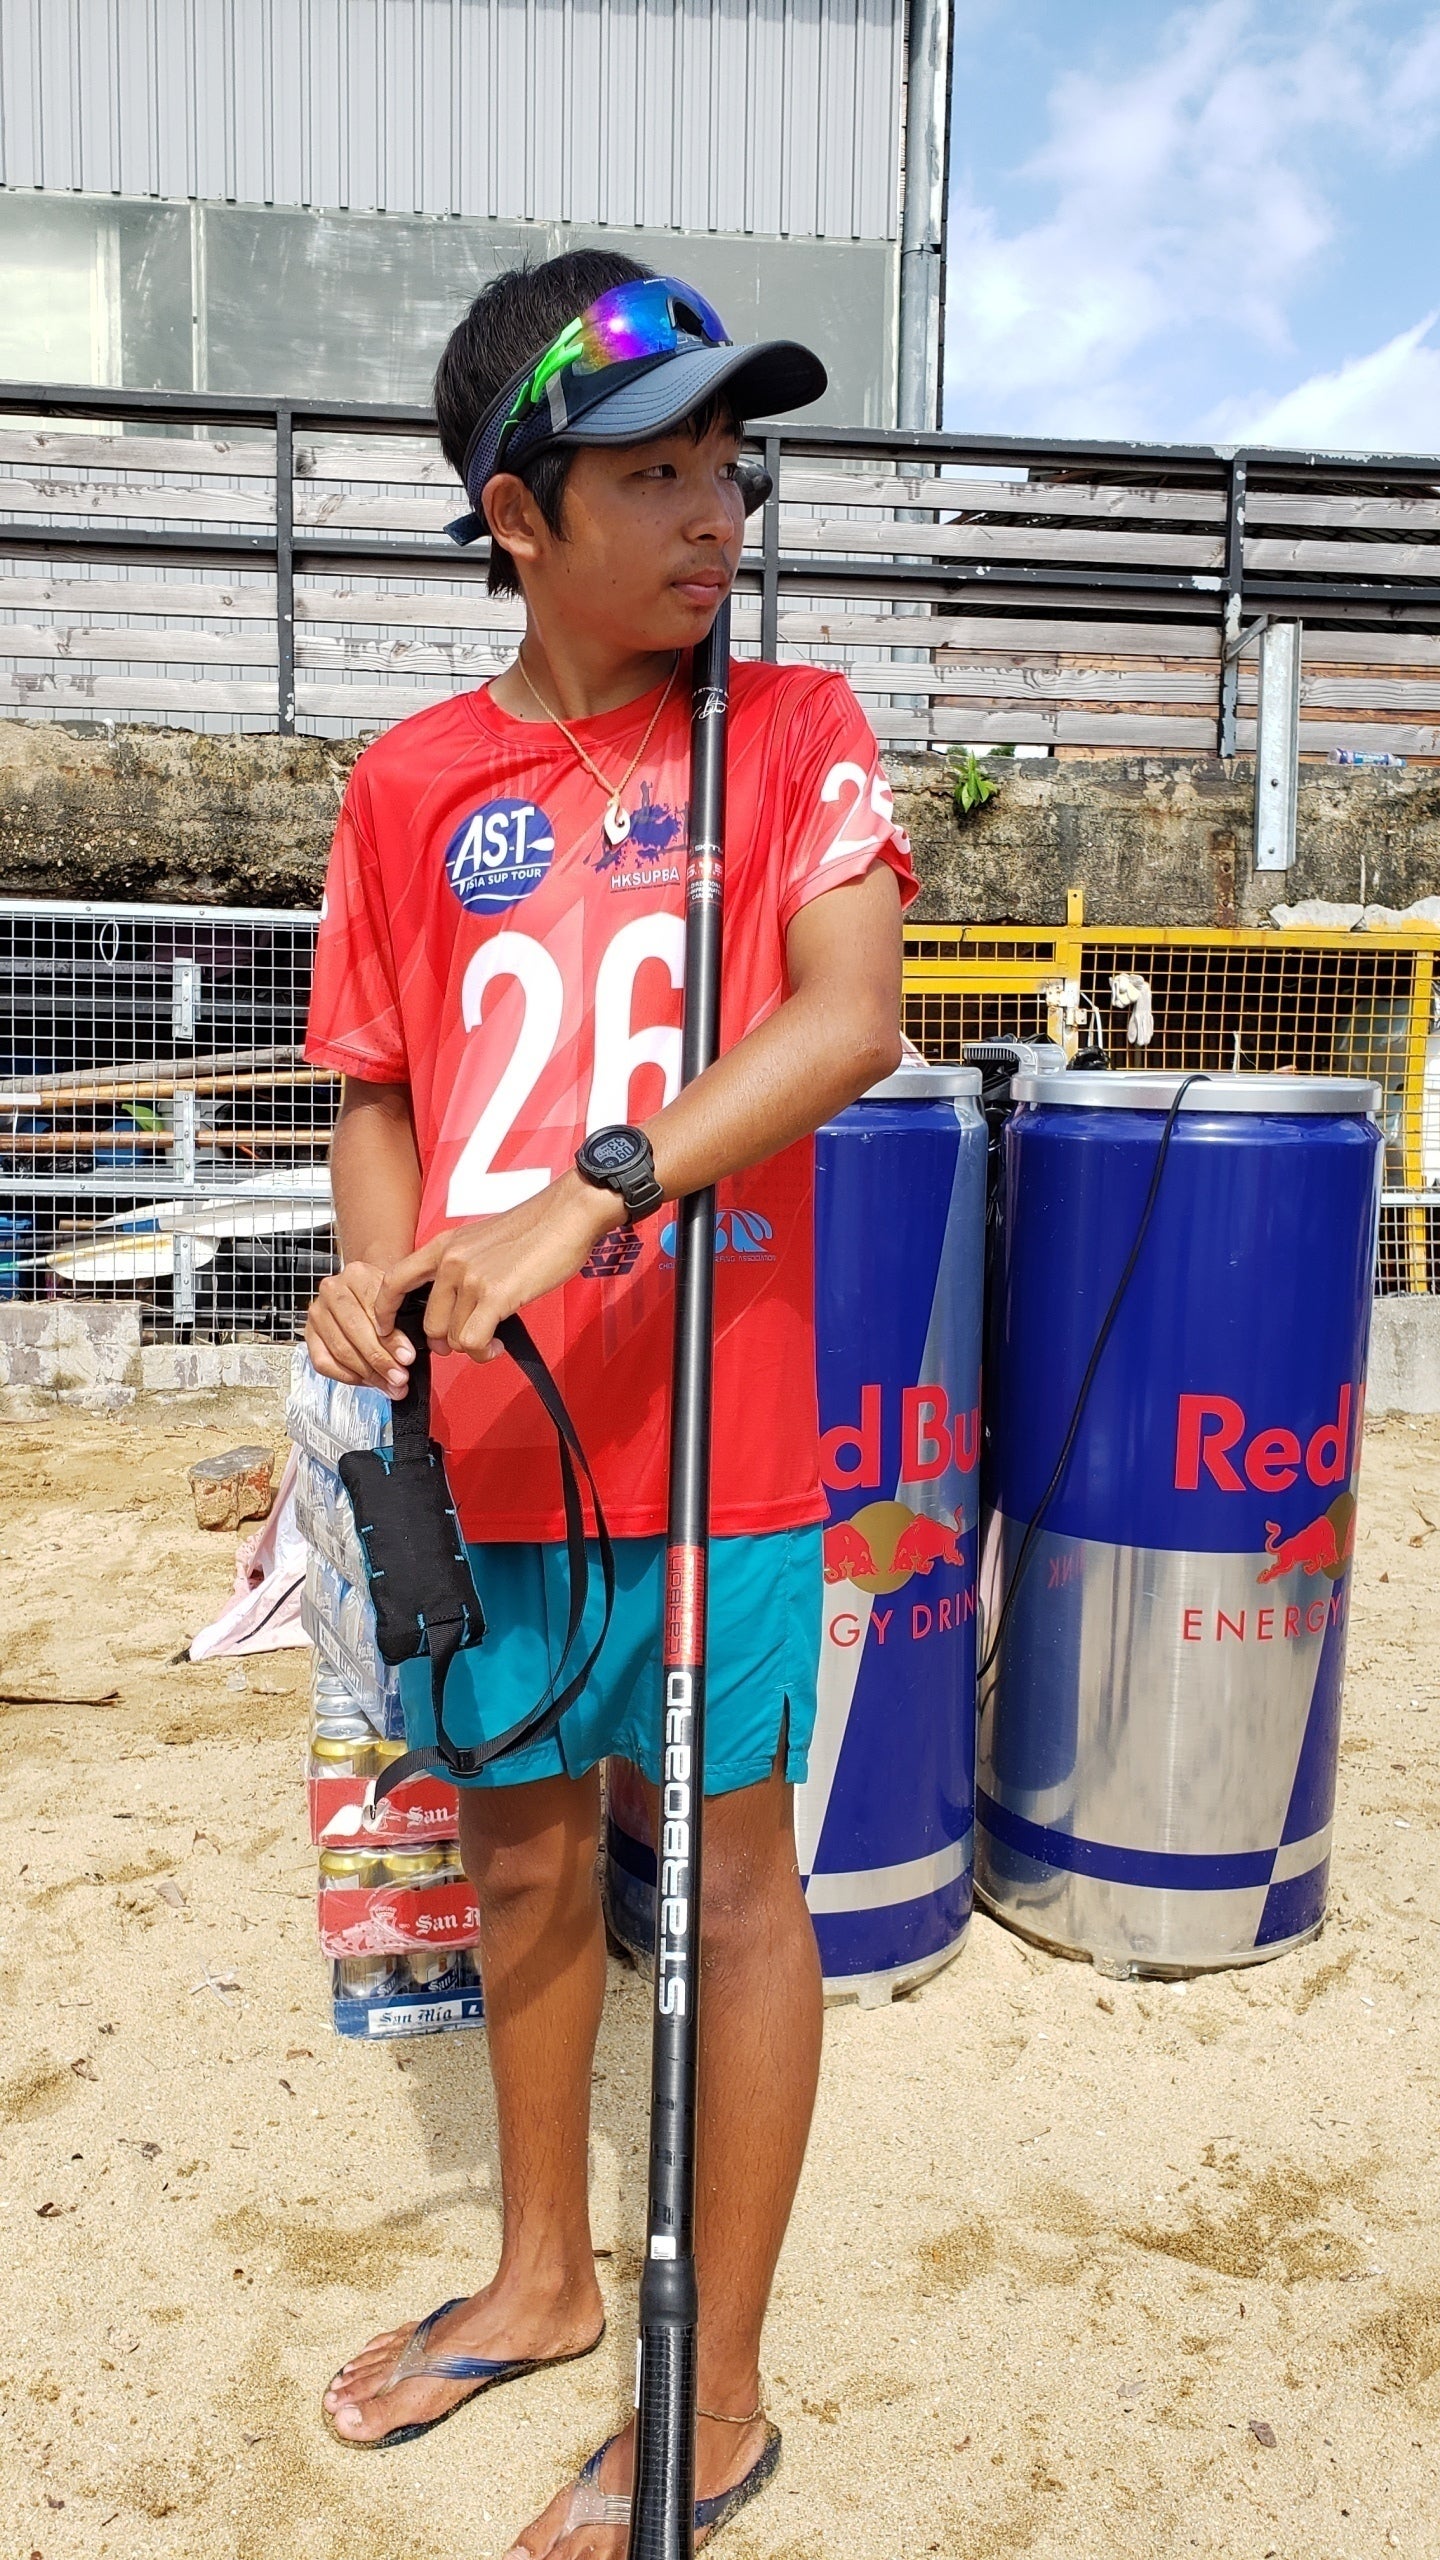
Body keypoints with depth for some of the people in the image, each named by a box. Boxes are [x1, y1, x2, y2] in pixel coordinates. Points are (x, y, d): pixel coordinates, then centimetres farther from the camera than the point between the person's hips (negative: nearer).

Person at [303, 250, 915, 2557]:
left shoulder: (793, 729, -2)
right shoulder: (410, 785, 6)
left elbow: (851, 1014, -17)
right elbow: (377, 1092, 11)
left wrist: (589, 1199, -28)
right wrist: (376, 1262, -9)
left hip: (711, 1423, -3)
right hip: (485, 1432, 4)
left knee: (732, 1879, 8)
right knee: (520, 1853, 18)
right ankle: (543, 2278, 44)